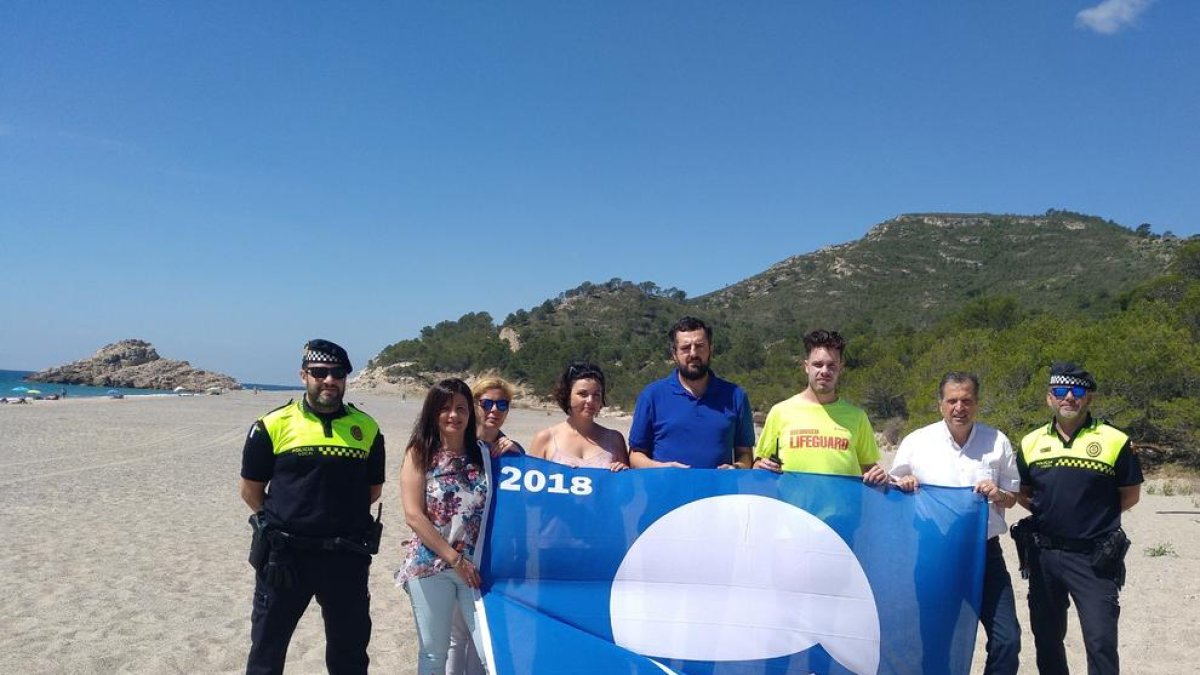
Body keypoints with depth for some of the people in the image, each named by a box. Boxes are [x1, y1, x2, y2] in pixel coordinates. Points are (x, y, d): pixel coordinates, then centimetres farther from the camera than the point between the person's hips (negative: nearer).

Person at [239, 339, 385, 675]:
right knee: (267, 648, 12)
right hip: (284, 556, -2)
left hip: (347, 557, 2)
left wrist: (336, 515, 6)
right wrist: (280, 522, 4)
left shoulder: (367, 428, 1)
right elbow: (250, 488, 2)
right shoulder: (274, 425, -6)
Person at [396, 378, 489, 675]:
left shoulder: (481, 454, 6)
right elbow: (413, 516, -8)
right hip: (431, 565, -1)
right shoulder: (420, 454, -1)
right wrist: (454, 559, -11)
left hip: (476, 565, 2)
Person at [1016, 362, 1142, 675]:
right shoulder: (1031, 443, 5)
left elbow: (1130, 495, 3)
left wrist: (1095, 515, -3)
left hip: (1094, 558, -4)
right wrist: (1047, 513, 2)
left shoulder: (1114, 441, -4)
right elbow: (1022, 493, 15)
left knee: (1100, 640, -7)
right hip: (1043, 554, 4)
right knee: (1046, 637, 15)